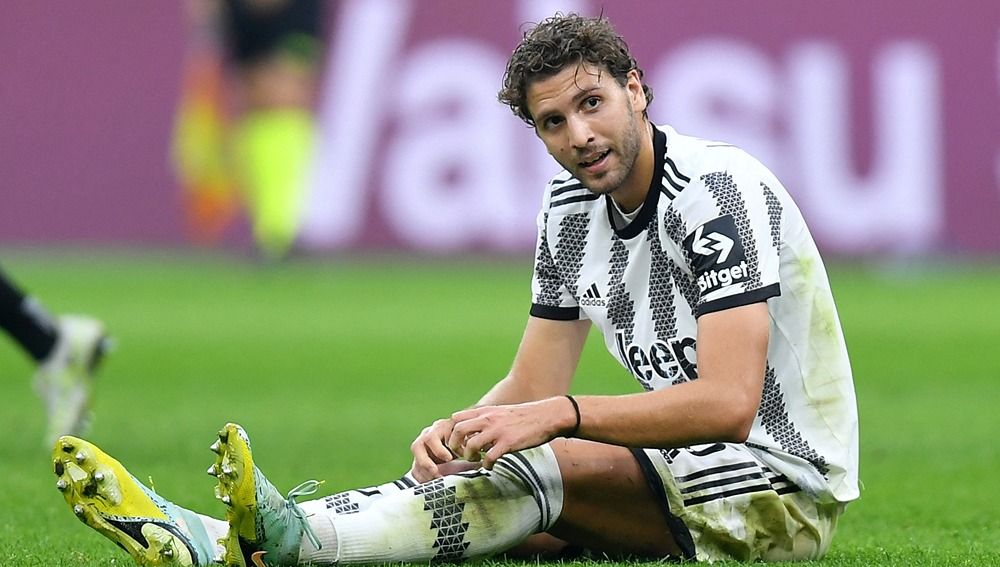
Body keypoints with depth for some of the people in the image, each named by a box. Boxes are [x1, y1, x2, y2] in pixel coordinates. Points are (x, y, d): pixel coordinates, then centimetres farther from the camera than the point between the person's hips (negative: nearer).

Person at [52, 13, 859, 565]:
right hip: (683, 474, 7)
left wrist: (559, 416, -32)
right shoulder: (571, 209, 9)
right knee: (497, 482, -16)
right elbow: (533, 387, 8)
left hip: (784, 483, -7)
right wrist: (459, 428, -14)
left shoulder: (717, 189, -17)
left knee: (539, 468, -28)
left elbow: (727, 403, -27)